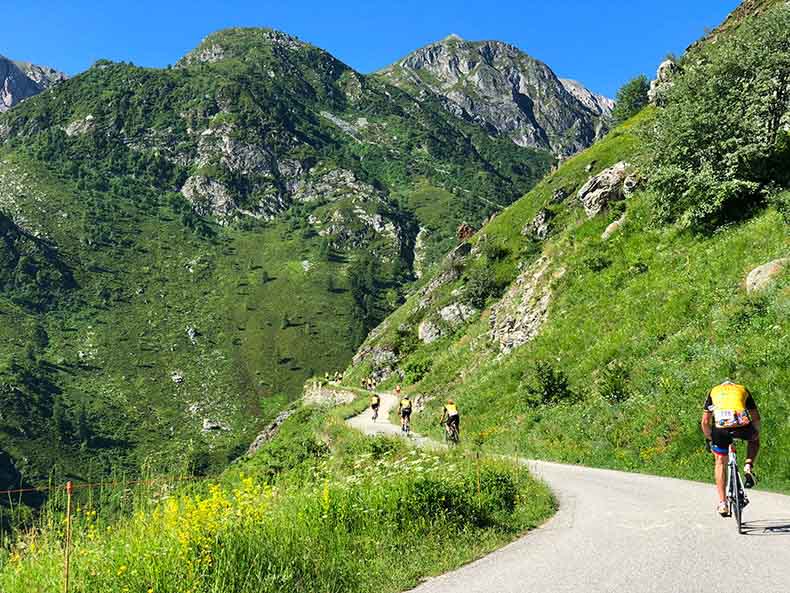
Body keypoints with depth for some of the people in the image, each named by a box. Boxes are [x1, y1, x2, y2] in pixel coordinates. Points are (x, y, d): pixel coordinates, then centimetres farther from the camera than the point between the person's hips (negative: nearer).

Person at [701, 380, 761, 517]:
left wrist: (710, 439, 39)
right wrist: (756, 434, 41)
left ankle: (722, 503, 17)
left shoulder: (714, 392, 31)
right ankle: (748, 468, 17)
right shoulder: (743, 390, 32)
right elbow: (756, 418, 26)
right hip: (742, 425, 0)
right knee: (754, 439, 37)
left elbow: (705, 421, 26)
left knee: (721, 463, 20)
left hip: (721, 427, 0)